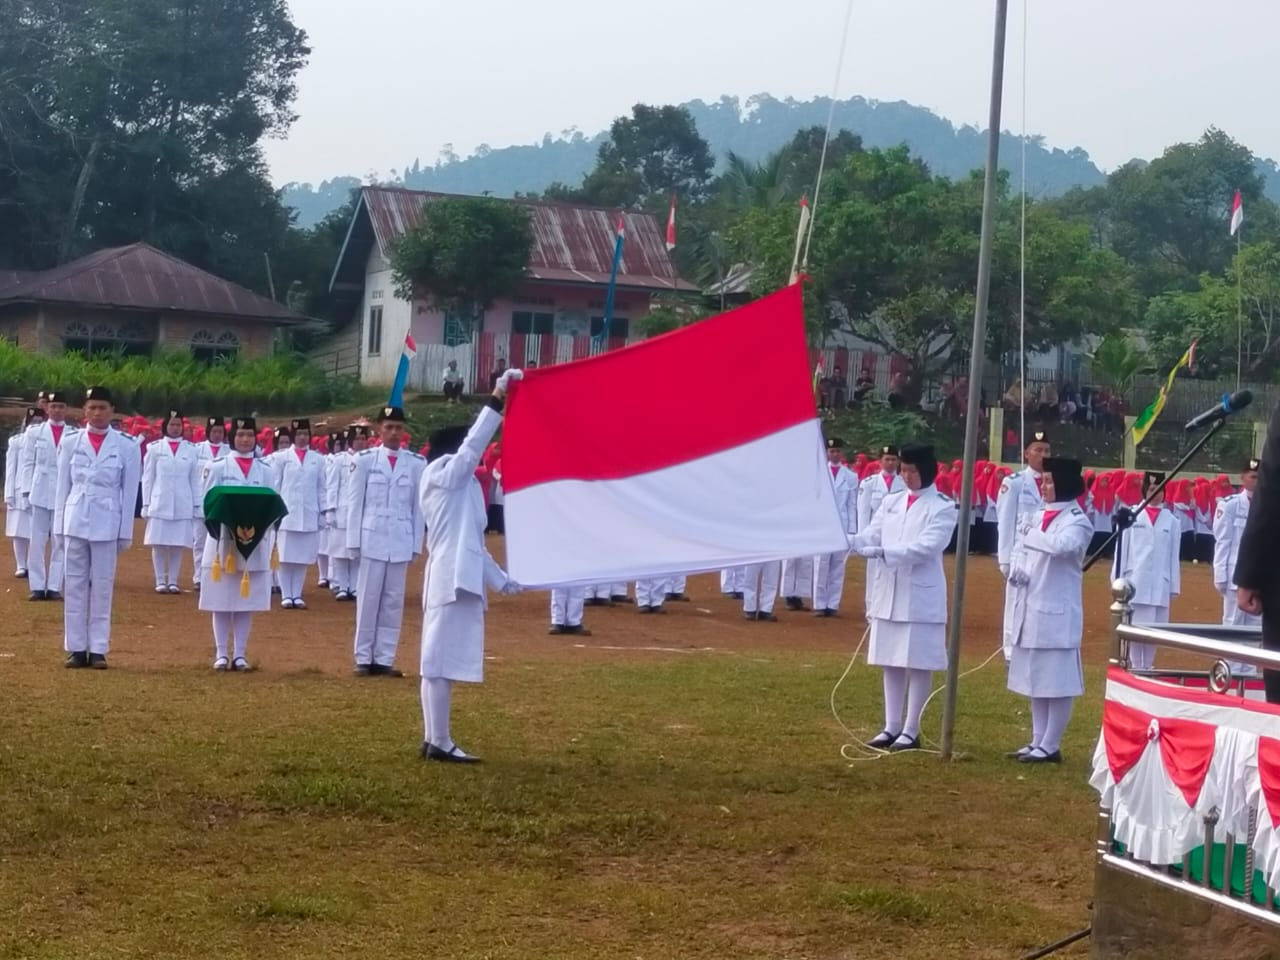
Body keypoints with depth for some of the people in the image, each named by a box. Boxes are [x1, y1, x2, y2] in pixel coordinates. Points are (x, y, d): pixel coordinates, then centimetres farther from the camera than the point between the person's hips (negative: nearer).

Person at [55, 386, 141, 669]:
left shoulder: (126, 446, 0)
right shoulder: (70, 442, 4)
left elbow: (129, 492, 1)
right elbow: (62, 486, 7)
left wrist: (126, 533, -1)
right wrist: (59, 526, 3)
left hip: (107, 523, -1)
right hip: (75, 521, 1)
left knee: (102, 586, 2)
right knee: (75, 585, 4)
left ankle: (98, 649, 6)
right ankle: (76, 648, 9)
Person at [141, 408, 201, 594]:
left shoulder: (191, 450, 6)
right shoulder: (155, 448, 4)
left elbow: (195, 480, 8)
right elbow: (148, 478, 5)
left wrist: (197, 505, 5)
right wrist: (146, 504, 1)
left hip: (183, 505, 1)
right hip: (159, 503, -1)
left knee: (178, 544, 2)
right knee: (158, 543, 0)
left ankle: (173, 581, 10)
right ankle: (160, 581, 7)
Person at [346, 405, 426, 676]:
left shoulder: (417, 464, 3)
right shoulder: (364, 459, 0)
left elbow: (419, 507, 6)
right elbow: (355, 503, 1)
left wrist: (416, 544, 4)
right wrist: (354, 541, -2)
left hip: (401, 542, 2)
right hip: (371, 540, -2)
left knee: (393, 602, 5)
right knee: (368, 600, 2)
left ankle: (384, 659, 10)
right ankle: (364, 658, 8)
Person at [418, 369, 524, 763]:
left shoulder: (461, 486, 22)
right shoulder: (441, 474, -3)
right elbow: (473, 444, -18)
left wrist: (502, 580, 22)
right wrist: (497, 399, -21)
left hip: (458, 577, 10)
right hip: (451, 578, -10)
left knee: (441, 659, 10)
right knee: (442, 659, -9)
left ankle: (433, 740, 13)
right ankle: (440, 743, -8)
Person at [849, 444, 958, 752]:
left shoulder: (943, 508, -7)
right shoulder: (891, 502, 10)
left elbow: (925, 547, -19)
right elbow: (871, 536, 2)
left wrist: (882, 552, -27)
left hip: (921, 595, -5)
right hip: (888, 592, 6)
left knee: (918, 663, -1)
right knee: (891, 662, 10)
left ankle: (911, 730, 5)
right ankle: (891, 726, 17)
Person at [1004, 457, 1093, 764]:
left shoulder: (1077, 521, -10)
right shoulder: (1036, 516, 12)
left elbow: (1061, 546, -30)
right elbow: (1020, 552, 19)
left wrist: (1031, 532, -15)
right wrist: (1015, 570, -2)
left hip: (1056, 612, -8)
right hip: (1029, 608, 8)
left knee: (1058, 682, -3)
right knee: (1035, 679, 14)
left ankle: (1050, 746, 3)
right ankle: (1037, 742, 22)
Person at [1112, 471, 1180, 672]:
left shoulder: (1171, 521, 7)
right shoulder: (1133, 516, 3)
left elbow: (1174, 555, 8)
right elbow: (1122, 548, 5)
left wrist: (1174, 586, 6)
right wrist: (1118, 579, 2)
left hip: (1159, 583, 1)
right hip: (1134, 581, -1)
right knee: (1134, 628, -1)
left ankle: (1148, 668, 14)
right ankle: (1136, 668, 7)